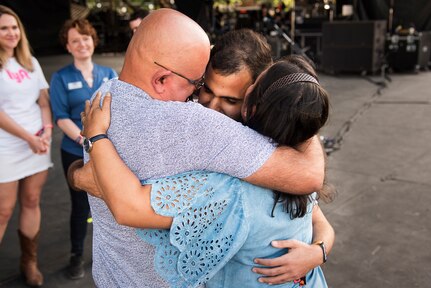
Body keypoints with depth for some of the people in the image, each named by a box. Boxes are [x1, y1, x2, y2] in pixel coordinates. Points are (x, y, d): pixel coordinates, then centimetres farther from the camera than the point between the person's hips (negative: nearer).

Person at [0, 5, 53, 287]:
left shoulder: (30, 62, 11)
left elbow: (44, 100, 10)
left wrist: (47, 131, -6)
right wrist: (29, 138, -14)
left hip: (38, 143, 5)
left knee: (32, 203, 10)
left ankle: (30, 262, 23)